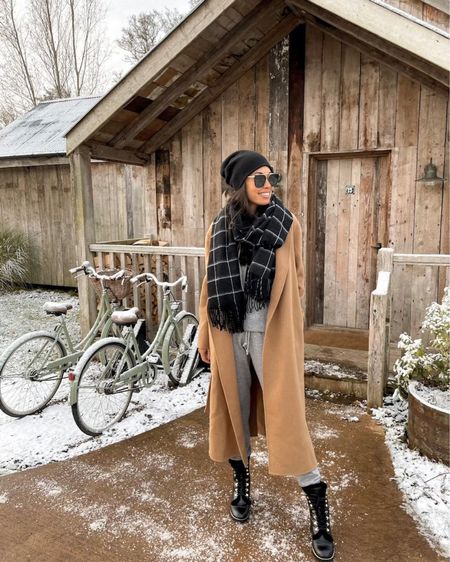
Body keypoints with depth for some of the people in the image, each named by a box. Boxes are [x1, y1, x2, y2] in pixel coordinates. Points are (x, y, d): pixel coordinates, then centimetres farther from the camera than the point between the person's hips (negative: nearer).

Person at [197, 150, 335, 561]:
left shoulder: (287, 225, -2)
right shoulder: (219, 229, 3)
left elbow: (297, 283, 4)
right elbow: (210, 286, 8)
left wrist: (283, 324, 3)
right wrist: (206, 337, 9)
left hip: (271, 335, -2)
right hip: (229, 334, 3)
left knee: (286, 413, -1)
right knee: (233, 407, 14)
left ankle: (318, 506, 15)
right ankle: (242, 482, 37)